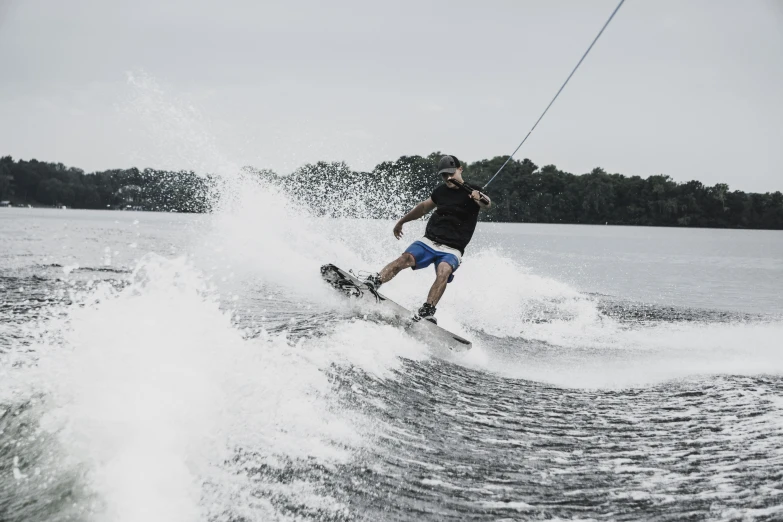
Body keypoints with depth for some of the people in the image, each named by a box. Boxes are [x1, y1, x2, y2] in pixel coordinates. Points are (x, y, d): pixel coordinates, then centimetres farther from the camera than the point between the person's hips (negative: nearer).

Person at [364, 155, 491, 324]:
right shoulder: (441, 191, 13)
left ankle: (427, 312, -43)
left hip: (452, 250, -3)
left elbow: (487, 203, -26)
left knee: (444, 272, -34)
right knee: (406, 258, -24)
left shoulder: (471, 192, -4)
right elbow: (424, 206, 31)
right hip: (428, 241, 4)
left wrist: (480, 199, -50)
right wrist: (402, 221, 38)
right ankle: (371, 284, -36)